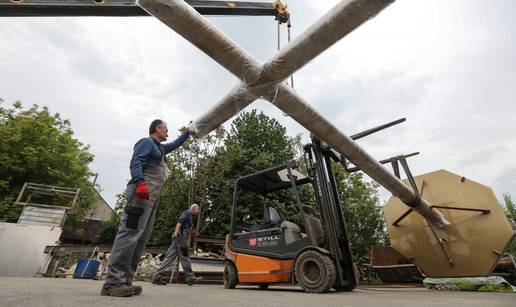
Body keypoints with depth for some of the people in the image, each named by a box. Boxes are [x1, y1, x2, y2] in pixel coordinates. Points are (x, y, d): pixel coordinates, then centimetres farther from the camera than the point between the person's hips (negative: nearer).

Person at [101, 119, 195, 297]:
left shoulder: (159, 147, 31)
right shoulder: (147, 142, 4)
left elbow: (175, 145, 49)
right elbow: (135, 162, -11)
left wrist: (187, 133, 46)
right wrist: (140, 182, -26)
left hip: (152, 195, 10)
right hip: (143, 190, -9)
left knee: (142, 237, 2)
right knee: (131, 232, -16)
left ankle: (124, 281, 2)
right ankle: (113, 281, -17)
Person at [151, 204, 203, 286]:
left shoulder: (189, 215, 29)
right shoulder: (188, 212, 1)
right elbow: (180, 221, -16)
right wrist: (176, 232, -27)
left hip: (179, 237, 9)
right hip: (181, 235, -9)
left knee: (170, 257, 5)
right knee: (184, 256, -6)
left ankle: (157, 276, 3)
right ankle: (190, 277, -2)